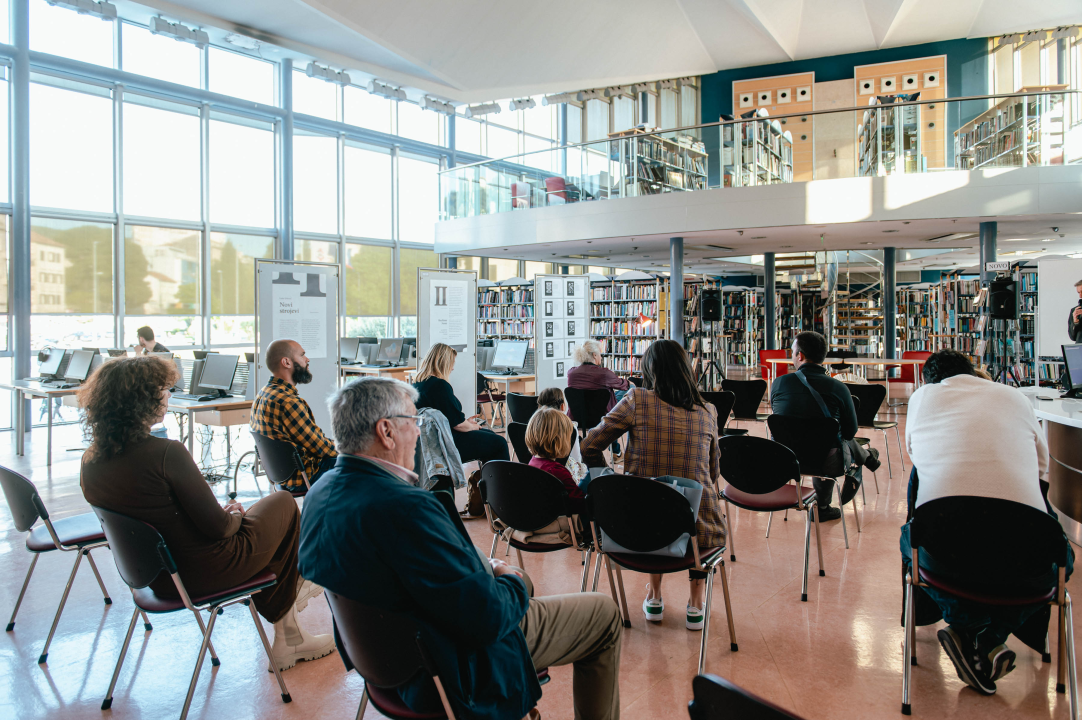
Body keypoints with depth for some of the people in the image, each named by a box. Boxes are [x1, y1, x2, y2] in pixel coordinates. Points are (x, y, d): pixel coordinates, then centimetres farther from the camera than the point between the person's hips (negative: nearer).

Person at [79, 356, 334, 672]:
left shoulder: (90, 462, -3)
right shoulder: (166, 453, -28)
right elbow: (217, 526, -23)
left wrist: (224, 514, 11)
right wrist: (235, 516, 0)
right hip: (202, 571, -8)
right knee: (283, 504, 14)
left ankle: (288, 637, 33)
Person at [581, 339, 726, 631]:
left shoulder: (638, 400, -6)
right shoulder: (708, 411, 2)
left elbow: (590, 447, -1)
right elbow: (712, 473, 14)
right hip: (698, 530, 1)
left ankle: (654, 597, 40)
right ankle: (696, 604, 35)